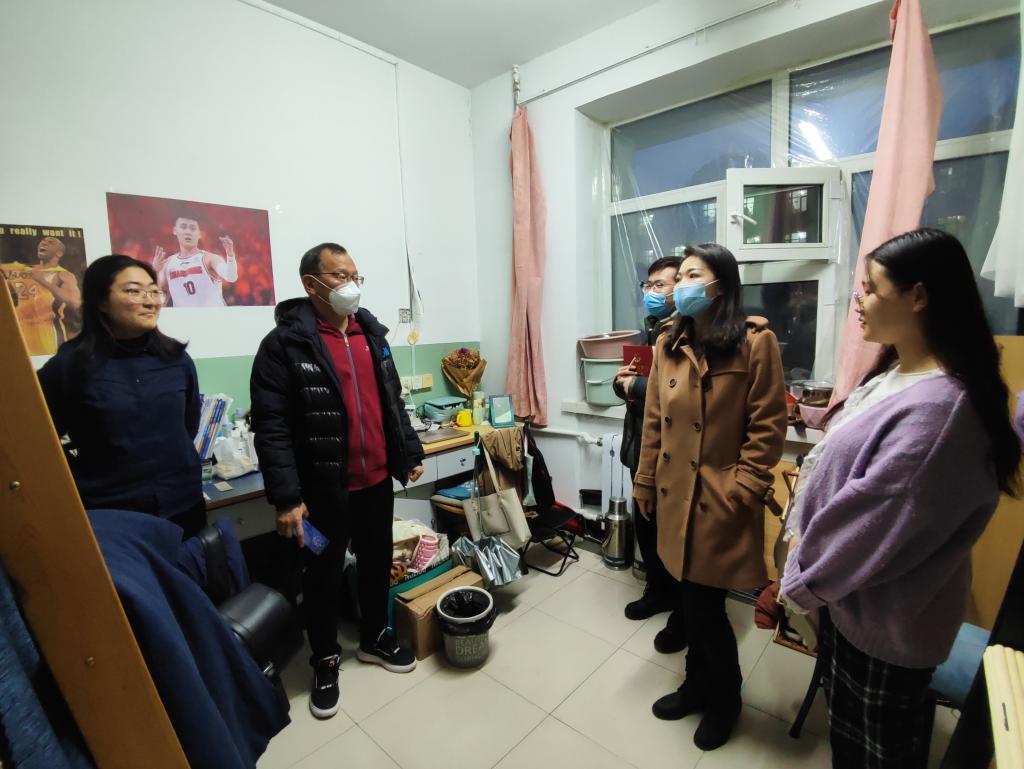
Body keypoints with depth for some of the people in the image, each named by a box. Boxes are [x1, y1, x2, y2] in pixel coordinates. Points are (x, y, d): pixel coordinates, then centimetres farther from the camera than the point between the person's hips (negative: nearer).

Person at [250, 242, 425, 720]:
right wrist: (286, 497, -18)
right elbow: (271, 427, -15)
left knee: (377, 564, 20)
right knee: (323, 577, 14)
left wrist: (410, 453, 11)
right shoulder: (284, 343, -12)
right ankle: (325, 661, 38)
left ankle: (375, 637, 44)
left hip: (378, 480, 6)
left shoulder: (372, 333, 7)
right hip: (323, 490, -5)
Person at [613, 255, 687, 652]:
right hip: (641, 445, 8)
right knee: (645, 526, 20)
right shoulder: (650, 329, 11)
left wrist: (634, 385, -18)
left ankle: (684, 612, 31)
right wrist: (622, 381, -5)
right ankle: (659, 590, 43)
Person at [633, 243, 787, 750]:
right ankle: (698, 684, 43)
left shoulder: (755, 342, -9)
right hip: (675, 495, 5)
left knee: (705, 607, 7)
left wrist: (741, 490, -13)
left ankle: (725, 698, 37)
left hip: (719, 501, -5)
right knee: (689, 601, 18)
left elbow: (768, 428, -10)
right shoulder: (667, 345, 6)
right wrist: (645, 482, 10)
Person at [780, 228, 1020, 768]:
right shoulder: (895, 374, 2)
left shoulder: (937, 406, -29)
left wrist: (801, 578, -12)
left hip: (886, 612, -8)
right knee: (846, 726, 29)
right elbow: (839, 467, 8)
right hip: (849, 591, 8)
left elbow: (874, 522, -25)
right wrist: (802, 543, 5)